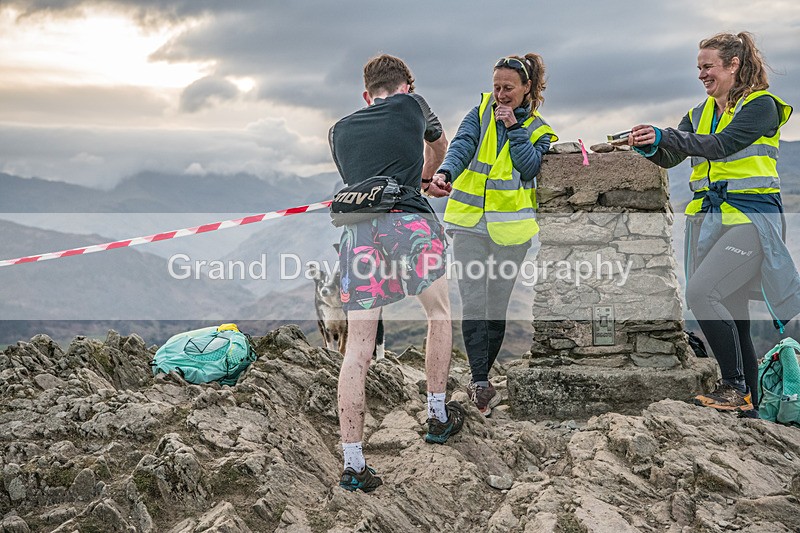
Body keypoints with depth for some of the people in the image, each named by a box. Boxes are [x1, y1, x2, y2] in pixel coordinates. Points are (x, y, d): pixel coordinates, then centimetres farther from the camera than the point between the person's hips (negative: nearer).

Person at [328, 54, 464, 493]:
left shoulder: (339, 131, 26)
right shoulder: (412, 105, 19)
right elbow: (439, 146, 39)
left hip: (357, 229, 3)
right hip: (410, 222, -2)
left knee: (357, 348, 3)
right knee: (439, 313, 22)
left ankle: (352, 464, 3)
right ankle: (438, 416, 31)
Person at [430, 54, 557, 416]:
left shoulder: (540, 131, 7)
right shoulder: (481, 111, 7)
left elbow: (530, 168, -9)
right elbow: (462, 145, -11)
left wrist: (514, 127, -11)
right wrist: (445, 172, -31)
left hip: (510, 226, 1)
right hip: (470, 222, 0)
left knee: (498, 305, 7)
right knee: (473, 303, -9)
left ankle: (481, 379, 21)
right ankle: (480, 381, -7)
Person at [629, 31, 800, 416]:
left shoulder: (761, 105, -4)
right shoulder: (700, 114, 17)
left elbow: (722, 144, -20)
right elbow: (669, 158, 7)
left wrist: (664, 136, -26)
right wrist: (649, 145, -14)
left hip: (751, 219, -7)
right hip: (707, 220, 7)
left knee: (701, 292, -23)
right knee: (730, 316, 6)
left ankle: (735, 386, -11)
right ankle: (748, 406, 14)